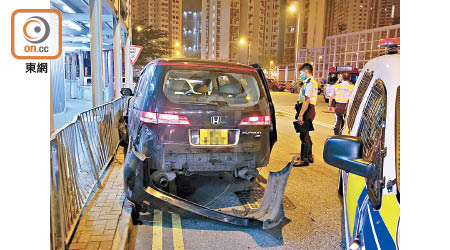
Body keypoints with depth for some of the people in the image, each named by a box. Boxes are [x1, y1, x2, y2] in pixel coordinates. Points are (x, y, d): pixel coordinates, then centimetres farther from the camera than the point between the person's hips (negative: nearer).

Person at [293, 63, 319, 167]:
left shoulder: (309, 83, -16)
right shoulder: (313, 82, 17)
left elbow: (307, 101, -23)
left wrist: (300, 115, -24)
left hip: (306, 111, -10)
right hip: (309, 111, 10)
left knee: (304, 135, -5)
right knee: (305, 135, 18)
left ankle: (304, 159, 0)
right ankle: (309, 156, 29)